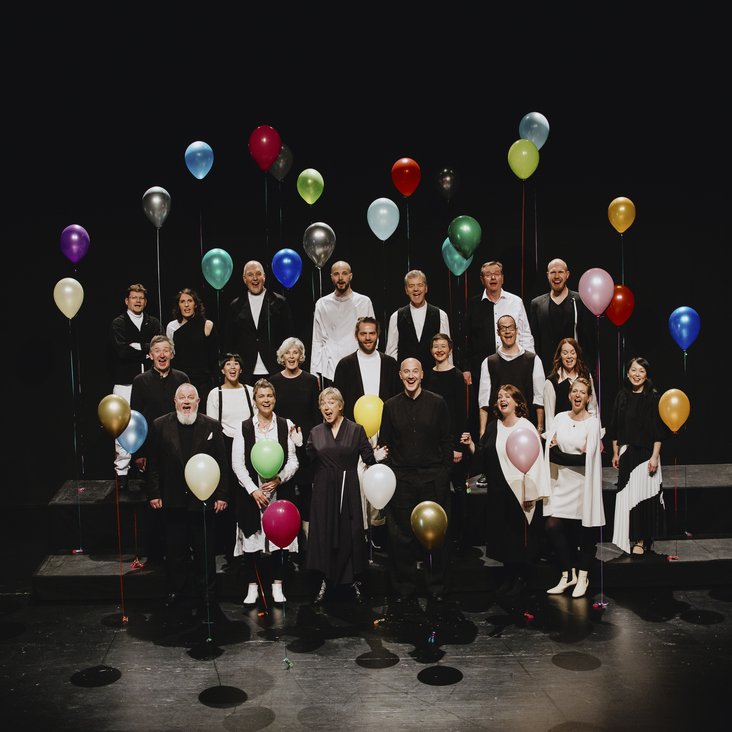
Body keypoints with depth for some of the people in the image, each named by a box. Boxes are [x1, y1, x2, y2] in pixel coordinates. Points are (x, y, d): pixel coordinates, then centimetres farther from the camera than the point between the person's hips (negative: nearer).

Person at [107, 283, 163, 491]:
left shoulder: (153, 323, 13)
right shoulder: (118, 324, 5)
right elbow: (122, 351, -10)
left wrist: (137, 347, -9)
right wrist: (147, 350, -5)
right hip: (125, 382, -2)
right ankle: (121, 471, 3)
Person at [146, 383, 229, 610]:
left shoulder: (212, 426, 1)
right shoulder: (160, 425, 2)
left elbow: (221, 463, 0)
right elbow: (153, 462, 1)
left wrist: (222, 495, -4)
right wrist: (154, 493, -3)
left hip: (203, 499, 0)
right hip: (173, 500, 1)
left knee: (204, 550, 9)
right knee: (175, 550, 11)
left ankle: (206, 591, 22)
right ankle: (175, 590, 24)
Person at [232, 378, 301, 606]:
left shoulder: (286, 425, 4)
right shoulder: (244, 427, 2)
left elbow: (293, 461, 2)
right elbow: (237, 463, -2)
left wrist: (278, 479, -13)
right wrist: (253, 489, -10)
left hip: (280, 491, 0)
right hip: (252, 492, 0)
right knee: (251, 537, 1)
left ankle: (277, 585, 15)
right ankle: (252, 586, 14)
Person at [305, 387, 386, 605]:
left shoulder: (356, 430, 1)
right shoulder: (315, 433, 7)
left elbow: (367, 456, -1)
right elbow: (308, 461, 5)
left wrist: (376, 457, -21)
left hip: (348, 489, -2)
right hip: (323, 490, 2)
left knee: (351, 533, 1)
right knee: (323, 533, 3)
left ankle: (355, 581, 13)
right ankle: (325, 581, 13)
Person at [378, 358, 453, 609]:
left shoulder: (437, 403, 3)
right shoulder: (391, 406, 6)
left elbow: (446, 441, 4)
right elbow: (384, 443, 8)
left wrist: (445, 471, -2)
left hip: (434, 477, -1)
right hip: (401, 478, 1)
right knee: (402, 536, 4)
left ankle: (437, 586, 21)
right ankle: (405, 589, 16)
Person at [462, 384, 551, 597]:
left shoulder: (526, 427, -8)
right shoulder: (493, 427, 8)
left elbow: (534, 461, -10)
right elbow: (482, 460, 11)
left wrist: (531, 492, -13)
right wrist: (471, 444, -6)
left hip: (520, 491, -5)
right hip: (498, 493, 5)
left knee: (521, 536, 2)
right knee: (502, 534, 10)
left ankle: (522, 578, 16)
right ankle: (509, 577, 23)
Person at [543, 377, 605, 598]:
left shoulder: (593, 422, -7)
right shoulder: (560, 418, 5)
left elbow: (586, 458, -14)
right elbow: (549, 451, -2)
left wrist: (560, 453, -9)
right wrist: (575, 456, -13)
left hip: (583, 484, -3)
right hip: (562, 483, 3)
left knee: (585, 532, 4)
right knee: (552, 526, -5)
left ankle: (582, 577, 19)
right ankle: (568, 574, 11)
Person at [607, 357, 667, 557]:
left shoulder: (653, 397, -5)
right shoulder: (621, 396, 6)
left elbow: (658, 430, -7)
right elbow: (615, 429, 11)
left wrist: (655, 456, -12)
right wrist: (615, 454, 10)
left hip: (646, 453, -3)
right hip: (626, 453, 4)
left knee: (643, 495, -4)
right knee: (627, 495, 4)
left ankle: (641, 541, 2)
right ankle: (631, 539, 15)